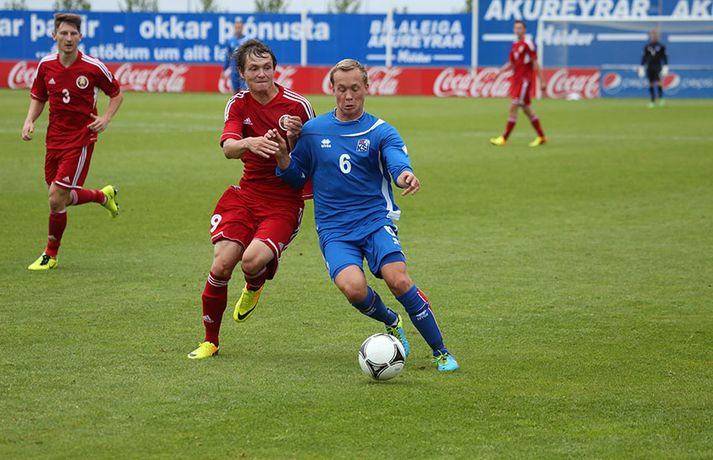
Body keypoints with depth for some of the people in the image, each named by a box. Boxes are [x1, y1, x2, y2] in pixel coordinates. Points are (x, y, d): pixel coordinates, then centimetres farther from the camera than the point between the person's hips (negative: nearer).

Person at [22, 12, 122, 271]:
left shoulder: (93, 67, -11)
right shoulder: (45, 66, 0)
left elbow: (116, 94, 3)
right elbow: (38, 98, 14)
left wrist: (105, 119, -13)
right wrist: (30, 120, -4)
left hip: (81, 139, -5)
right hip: (54, 139, 5)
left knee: (56, 198, -12)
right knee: (60, 199, 12)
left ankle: (51, 255, 6)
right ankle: (104, 196, 41)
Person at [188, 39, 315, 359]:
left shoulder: (297, 105, -6)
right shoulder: (238, 105, 3)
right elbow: (228, 148, -13)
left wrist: (294, 138, -20)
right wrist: (249, 143, -36)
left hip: (285, 199, -3)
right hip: (247, 193, 3)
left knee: (253, 260, -26)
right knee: (221, 265, -12)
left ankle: (254, 286, 14)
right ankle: (210, 341, 8)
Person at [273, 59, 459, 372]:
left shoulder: (380, 131, 1)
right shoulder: (313, 131, 8)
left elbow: (398, 164, -17)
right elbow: (296, 178, 16)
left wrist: (405, 177, -41)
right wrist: (282, 155, -6)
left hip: (375, 220, -1)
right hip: (334, 229, 1)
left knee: (398, 280, -25)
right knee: (352, 287, -27)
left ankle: (441, 352, -7)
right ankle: (391, 323, 7)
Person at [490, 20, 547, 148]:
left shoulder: (528, 44, -10)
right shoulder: (515, 45, 13)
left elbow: (535, 64, -11)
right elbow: (511, 64, 18)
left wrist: (542, 81, -12)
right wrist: (499, 71, 2)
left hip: (525, 79, -9)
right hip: (516, 79, 9)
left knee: (513, 107, -11)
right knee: (527, 109, 13)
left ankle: (504, 138, -10)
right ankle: (542, 137, 22)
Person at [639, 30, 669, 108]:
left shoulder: (661, 46, 3)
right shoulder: (647, 46, 9)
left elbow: (664, 57, 2)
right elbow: (644, 57, 12)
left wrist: (665, 68, -7)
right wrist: (641, 68, 7)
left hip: (658, 68, -3)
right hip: (649, 68, 3)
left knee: (658, 83, -16)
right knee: (651, 85, 2)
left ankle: (661, 98, 2)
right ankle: (653, 101, 8)